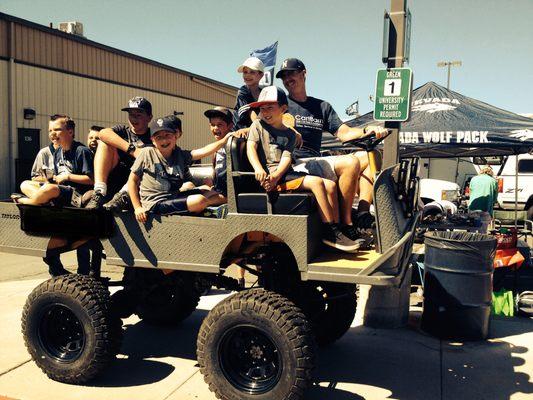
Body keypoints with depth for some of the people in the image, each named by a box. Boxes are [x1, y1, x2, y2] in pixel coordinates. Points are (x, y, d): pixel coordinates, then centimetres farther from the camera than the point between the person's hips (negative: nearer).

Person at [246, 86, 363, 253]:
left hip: (285, 173, 6)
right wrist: (259, 169, -27)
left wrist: (276, 176, -20)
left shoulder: (289, 134, 17)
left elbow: (286, 157, 1)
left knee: (330, 185, -9)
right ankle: (330, 232, -21)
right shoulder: (258, 125, 9)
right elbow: (251, 147, -7)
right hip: (270, 175, -6)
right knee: (316, 182, -24)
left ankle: (336, 231, -9)